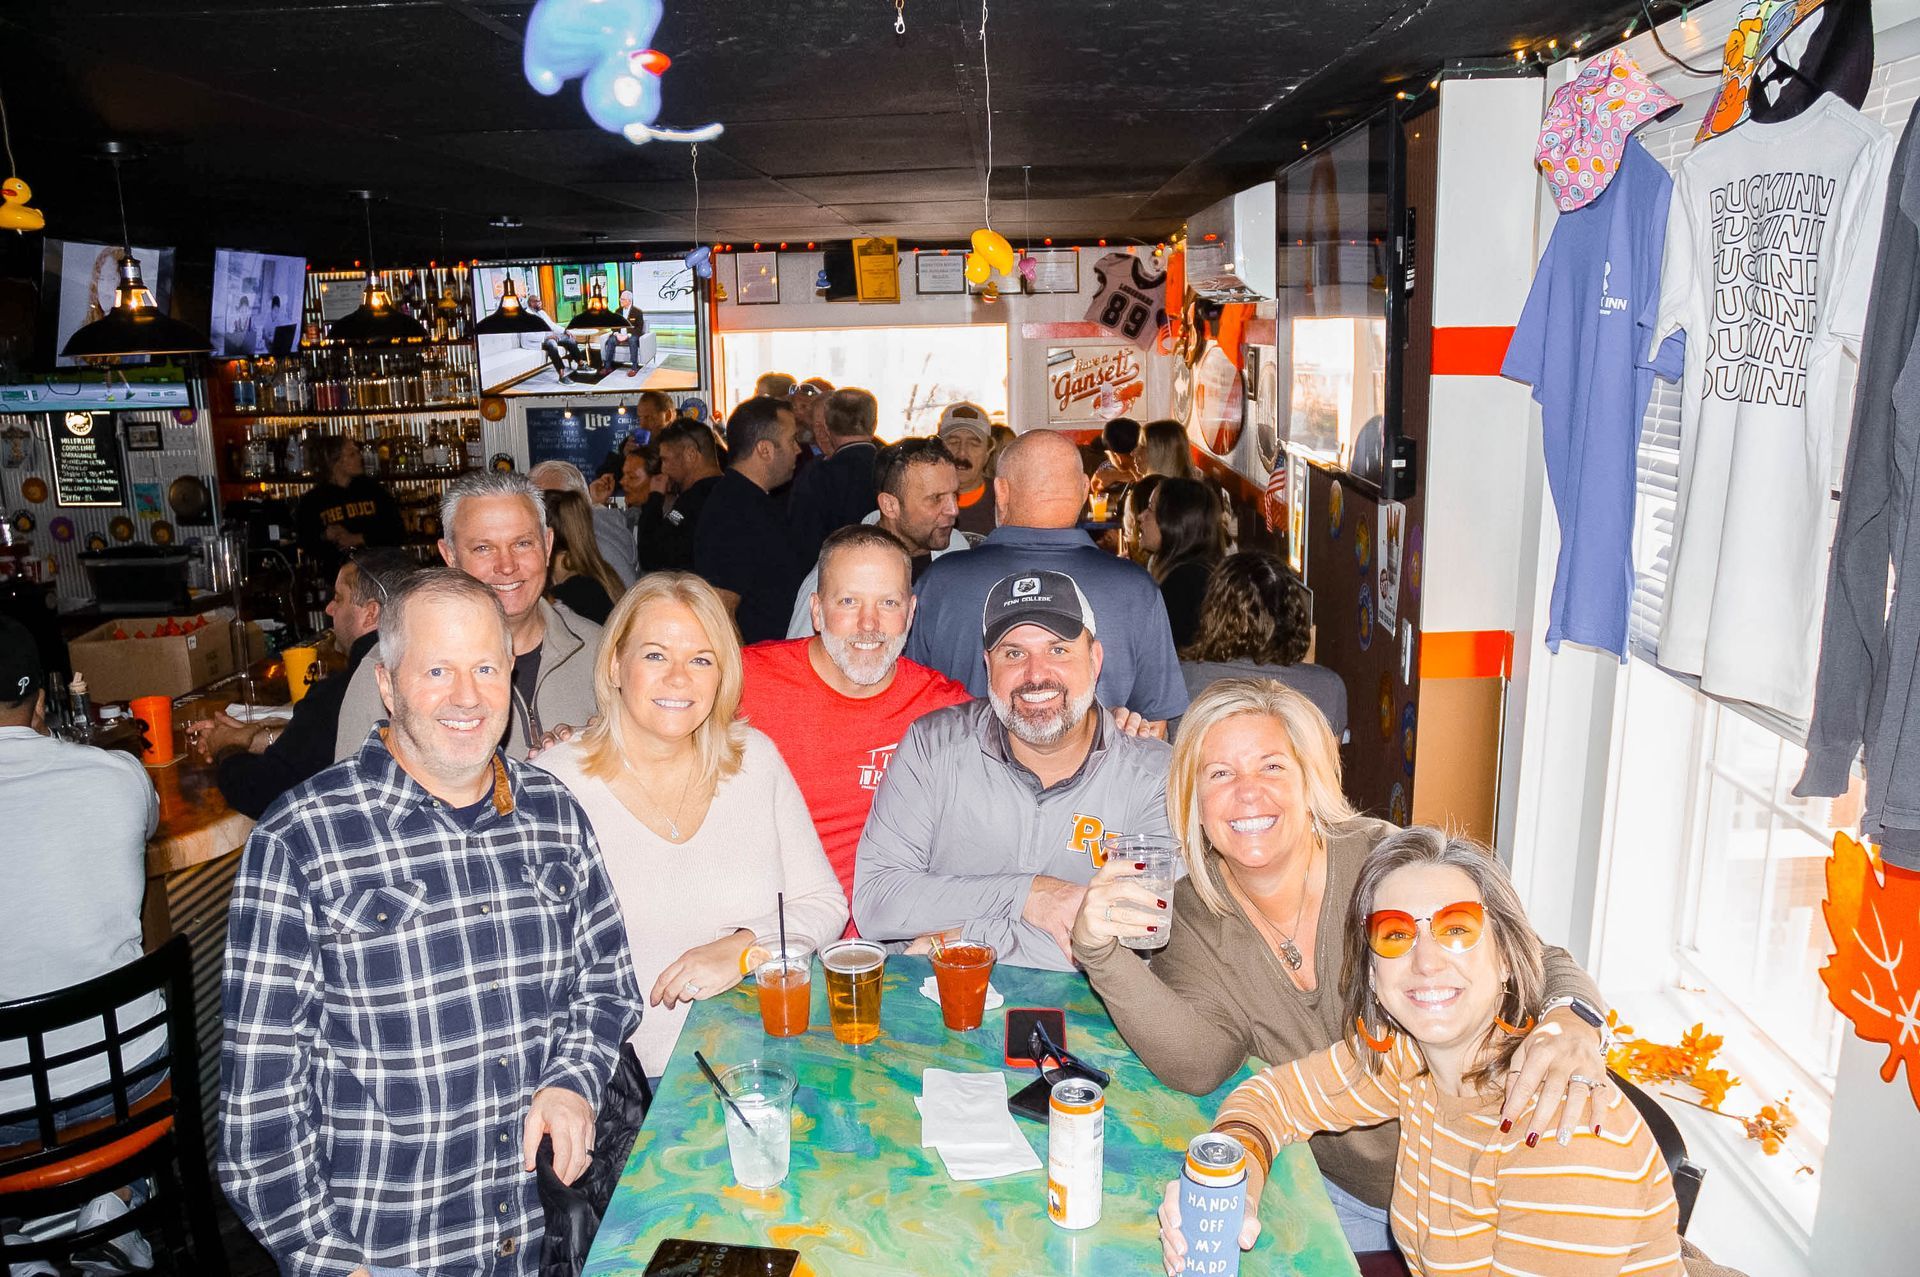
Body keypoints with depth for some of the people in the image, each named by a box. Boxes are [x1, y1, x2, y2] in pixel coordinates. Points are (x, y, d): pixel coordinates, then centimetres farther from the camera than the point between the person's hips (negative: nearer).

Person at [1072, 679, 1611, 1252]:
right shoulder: (1195, 912, -7)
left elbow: (1533, 964, -20)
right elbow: (1196, 1063, -19)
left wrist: (1568, 1021, -45)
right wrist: (1100, 951, -34)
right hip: (1335, 1191, 1)